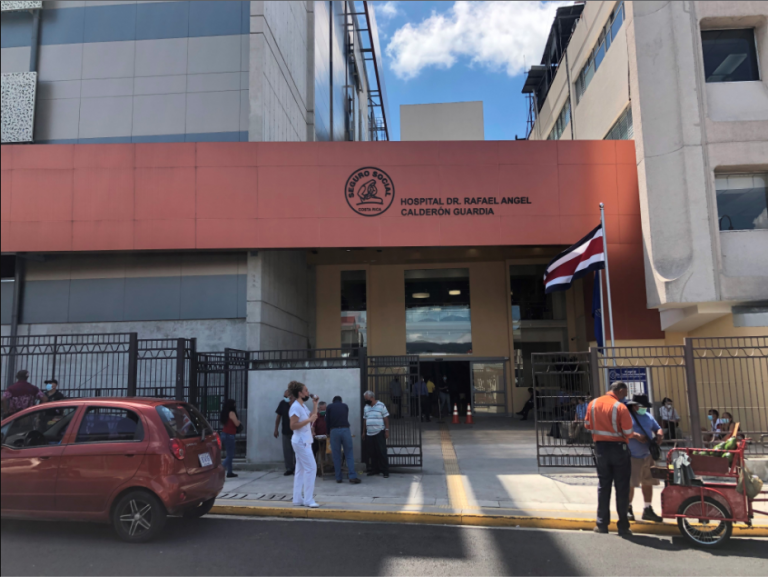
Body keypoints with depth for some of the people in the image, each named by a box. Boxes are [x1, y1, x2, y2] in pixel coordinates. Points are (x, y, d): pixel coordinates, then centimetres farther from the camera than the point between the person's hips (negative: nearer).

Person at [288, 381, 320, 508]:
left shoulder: (302, 406, 12)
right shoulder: (296, 407, -17)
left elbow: (312, 418, 12)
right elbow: (293, 426, -23)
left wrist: (315, 405, 8)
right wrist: (309, 420, -22)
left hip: (304, 442, 10)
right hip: (301, 442, -10)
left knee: (301, 470, 11)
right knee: (311, 468, -10)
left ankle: (298, 499, 17)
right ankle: (308, 500, -5)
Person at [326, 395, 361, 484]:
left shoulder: (329, 407, 12)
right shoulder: (345, 406, 18)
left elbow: (327, 420, 9)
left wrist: (329, 430, 22)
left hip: (334, 431, 0)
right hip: (345, 430, 1)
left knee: (336, 456, 6)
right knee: (349, 454, 3)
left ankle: (339, 478, 8)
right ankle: (353, 477, -6)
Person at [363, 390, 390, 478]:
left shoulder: (381, 405, -5)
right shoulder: (366, 407, 11)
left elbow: (386, 419, -5)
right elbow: (365, 420, 16)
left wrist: (387, 430, -9)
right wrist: (364, 431, 14)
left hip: (379, 433, -5)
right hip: (369, 434, 5)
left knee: (382, 452, -4)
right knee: (373, 453, 8)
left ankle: (385, 471, 0)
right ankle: (375, 469, 16)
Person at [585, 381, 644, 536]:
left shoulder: (593, 404, 0)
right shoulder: (620, 407, -15)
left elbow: (588, 425, 6)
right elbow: (628, 432, -15)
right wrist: (633, 435, 7)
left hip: (600, 448, 4)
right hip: (618, 448, -4)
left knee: (603, 486, 13)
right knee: (622, 488, 5)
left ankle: (602, 524, 15)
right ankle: (623, 526, 9)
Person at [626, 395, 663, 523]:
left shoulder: (648, 416, 15)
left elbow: (658, 429, 21)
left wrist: (659, 435, -1)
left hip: (648, 455, 7)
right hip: (632, 456, -7)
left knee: (648, 483, 11)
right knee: (630, 484, -4)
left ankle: (648, 510, 22)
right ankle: (628, 509, 12)